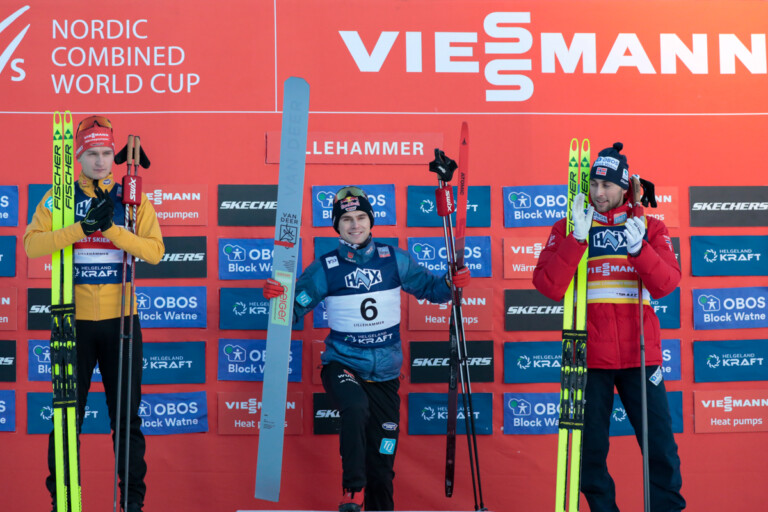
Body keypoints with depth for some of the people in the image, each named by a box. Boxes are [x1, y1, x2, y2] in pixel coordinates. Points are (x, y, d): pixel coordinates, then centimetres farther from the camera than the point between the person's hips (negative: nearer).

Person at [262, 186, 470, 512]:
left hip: (385, 374, 3)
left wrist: (453, 283, -10)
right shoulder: (325, 269, -5)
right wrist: (277, 295, -24)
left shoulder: (394, 259, 1)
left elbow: (428, 287, 9)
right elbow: (295, 309, -4)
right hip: (342, 365, -2)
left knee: (382, 460, 8)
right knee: (356, 408, -36)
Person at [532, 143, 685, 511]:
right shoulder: (567, 228, 5)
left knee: (660, 444, 3)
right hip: (589, 356, 0)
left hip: (639, 353, 1)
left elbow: (666, 284, -5)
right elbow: (548, 287, -9)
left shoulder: (649, 228, 9)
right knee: (591, 448, 7)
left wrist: (638, 247, -19)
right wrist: (577, 239, -17)